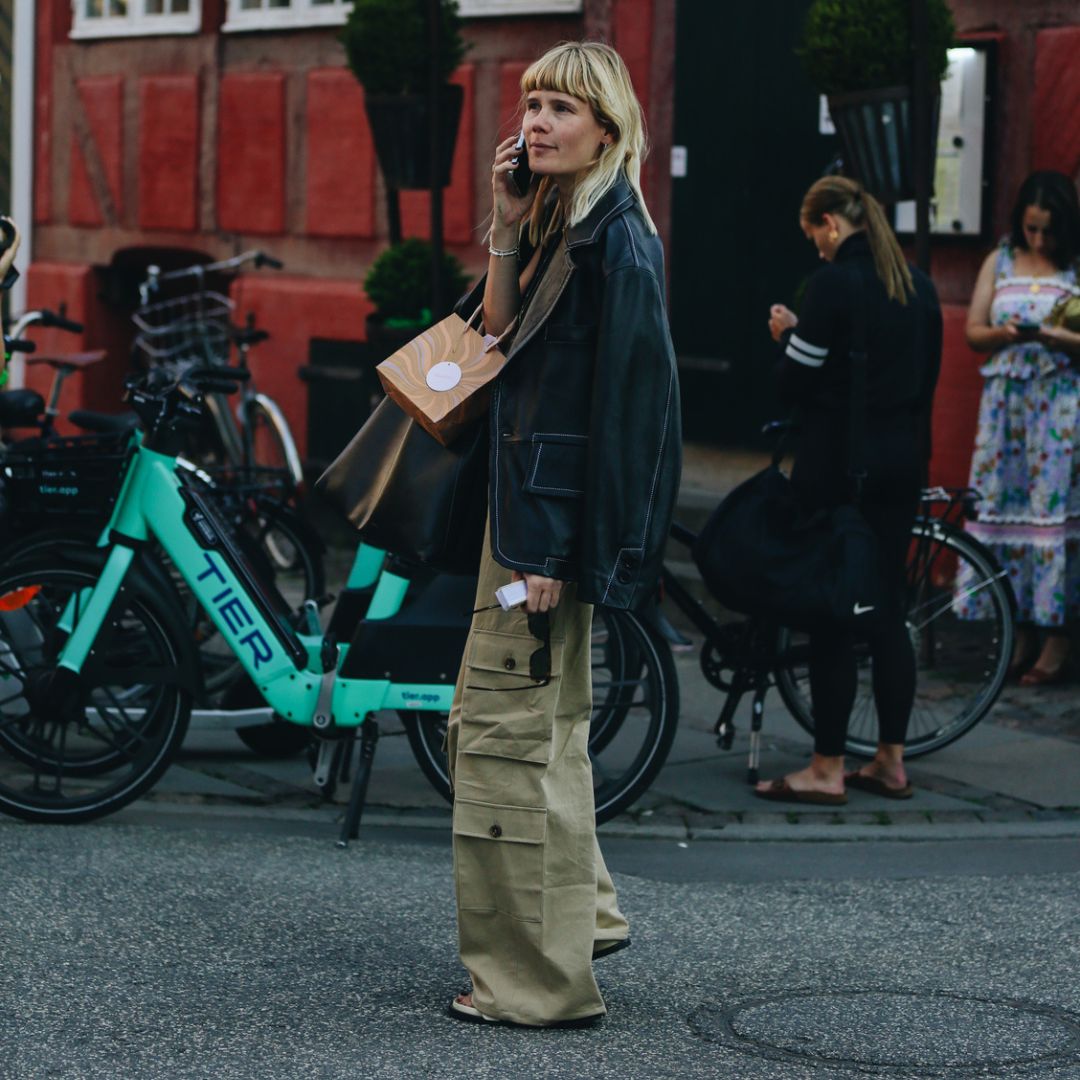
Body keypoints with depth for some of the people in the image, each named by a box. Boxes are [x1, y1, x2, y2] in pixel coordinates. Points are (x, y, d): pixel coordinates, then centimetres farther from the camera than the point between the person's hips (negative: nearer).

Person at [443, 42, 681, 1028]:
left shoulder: (618, 241, -16)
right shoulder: (560, 221, 13)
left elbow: (625, 401, -19)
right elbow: (500, 333, 9)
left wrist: (561, 550, -21)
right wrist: (508, 227, 0)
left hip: (557, 506, -10)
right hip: (522, 500, 10)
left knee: (513, 733, -5)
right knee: (515, 720, 20)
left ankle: (540, 981, 3)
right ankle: (583, 913, 35)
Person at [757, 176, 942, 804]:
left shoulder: (836, 282, -14)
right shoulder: (918, 286, 9)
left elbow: (797, 385, -14)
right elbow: (928, 375, 14)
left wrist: (787, 334, 3)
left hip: (839, 463, -8)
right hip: (902, 461, 8)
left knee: (830, 614, -2)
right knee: (888, 609, 12)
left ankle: (827, 770, 2)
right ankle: (891, 761, 17)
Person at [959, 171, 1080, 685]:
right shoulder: (999, 262, 11)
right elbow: (973, 331, 10)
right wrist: (1003, 333, -9)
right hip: (1005, 401, 4)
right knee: (1003, 507, 1)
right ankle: (1021, 632, 9)